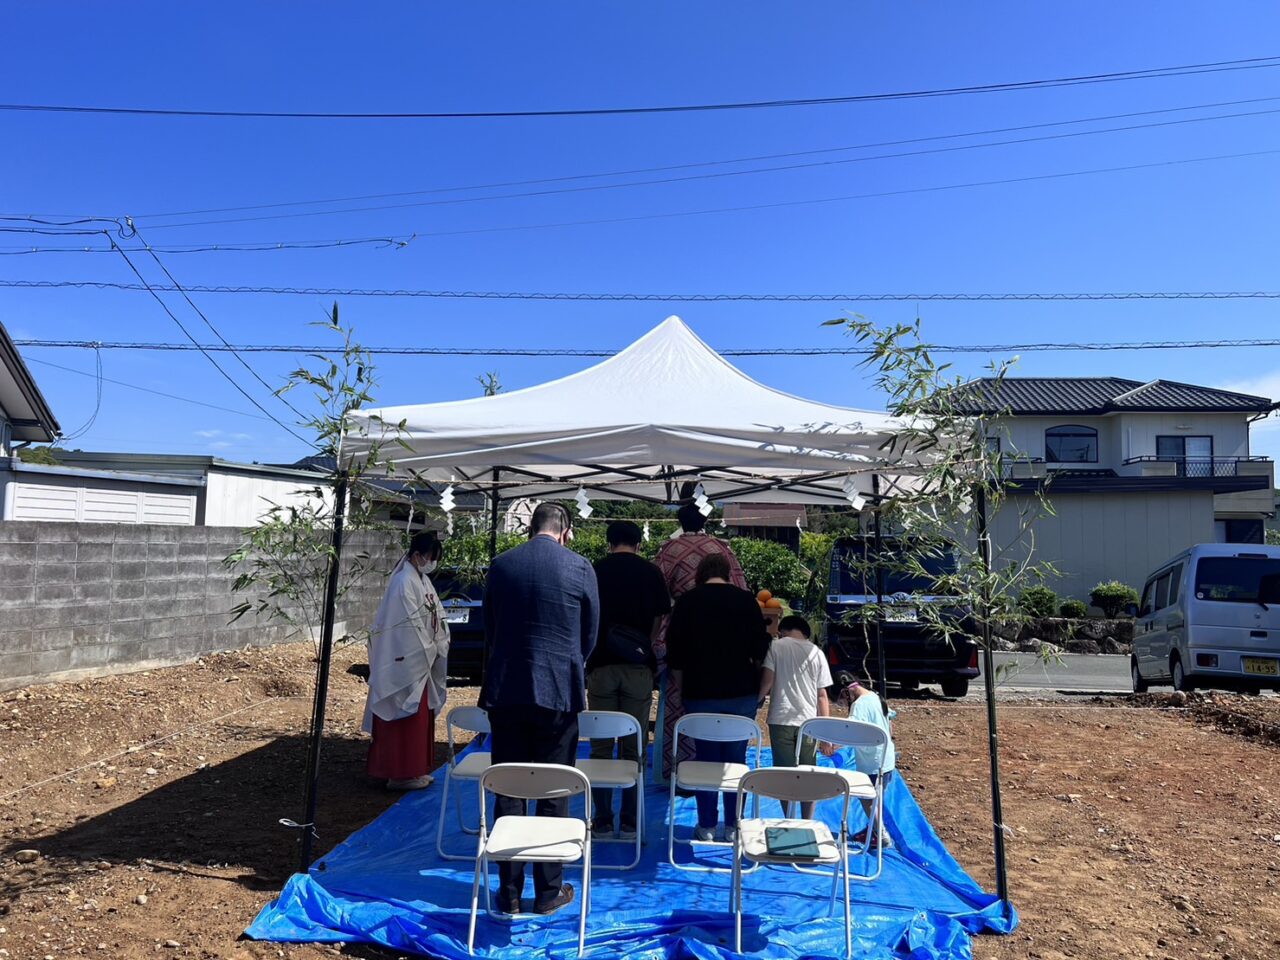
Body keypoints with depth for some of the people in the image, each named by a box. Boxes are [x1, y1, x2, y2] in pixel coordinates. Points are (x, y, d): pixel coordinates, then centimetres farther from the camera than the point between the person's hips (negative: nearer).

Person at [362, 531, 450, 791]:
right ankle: (402, 773, 8)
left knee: (419, 717, 15)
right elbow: (411, 625, -19)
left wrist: (441, 645, 3)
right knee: (407, 718, -1)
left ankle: (413, 769, 25)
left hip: (421, 661, 10)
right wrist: (430, 651, -12)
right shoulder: (404, 582, -18)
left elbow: (437, 615, 13)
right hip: (407, 662, -10)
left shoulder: (422, 580, 11)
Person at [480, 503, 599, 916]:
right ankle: (549, 891, 19)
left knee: (507, 793, 11)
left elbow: (489, 628, 9)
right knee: (553, 794, 9)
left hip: (504, 691, 2)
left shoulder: (500, 565, 1)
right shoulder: (580, 568, -6)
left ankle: (509, 892, 19)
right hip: (558, 692, -2)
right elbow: (590, 634, 4)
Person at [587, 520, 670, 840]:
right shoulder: (651, 572, 2)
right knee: (633, 748, 7)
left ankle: (602, 822, 12)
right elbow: (659, 621, 2)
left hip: (601, 665, 0)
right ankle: (629, 823, 11)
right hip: (638, 667, 0)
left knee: (601, 747, 8)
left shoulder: (594, 570, 2)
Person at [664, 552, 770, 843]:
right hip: (742, 692, 1)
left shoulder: (687, 601, -2)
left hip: (701, 693, -1)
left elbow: (675, 653, 0)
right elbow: (761, 649, 2)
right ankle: (733, 826, 14)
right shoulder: (746, 600, -1)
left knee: (705, 758, 7)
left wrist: (684, 687, 11)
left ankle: (707, 827, 12)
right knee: (736, 759, 8)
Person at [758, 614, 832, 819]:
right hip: (808, 722, 2)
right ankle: (807, 824, 16)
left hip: (781, 720, -2)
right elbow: (822, 694, 5)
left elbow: (767, 682, -9)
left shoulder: (776, 646, 1)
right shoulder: (816, 652, 7)